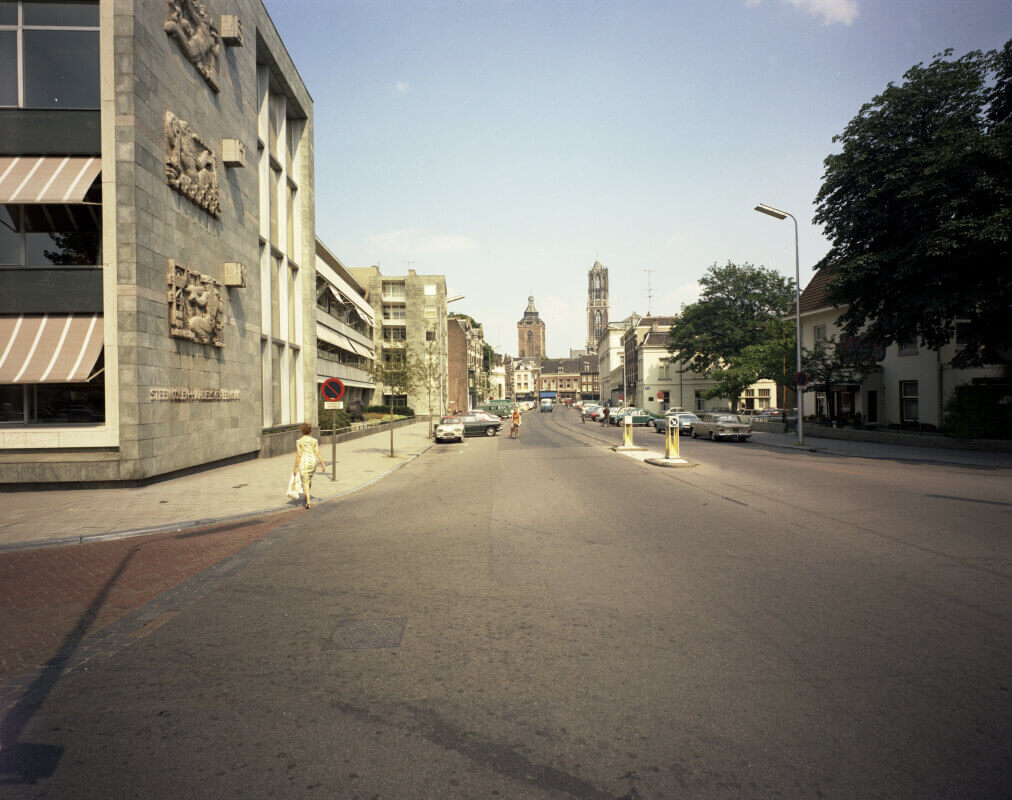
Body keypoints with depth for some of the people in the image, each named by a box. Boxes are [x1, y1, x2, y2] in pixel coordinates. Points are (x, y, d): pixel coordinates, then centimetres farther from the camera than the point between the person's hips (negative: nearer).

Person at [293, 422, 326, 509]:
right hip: (313, 462, 3)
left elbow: (298, 455, -10)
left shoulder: (299, 441, -8)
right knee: (309, 478, 28)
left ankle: (308, 501, -12)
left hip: (303, 463, -3)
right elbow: (318, 453, -3)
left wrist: (295, 467, -4)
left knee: (305, 482, 1)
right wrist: (323, 464, 0)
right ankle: (307, 496, 38)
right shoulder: (314, 440, 0)